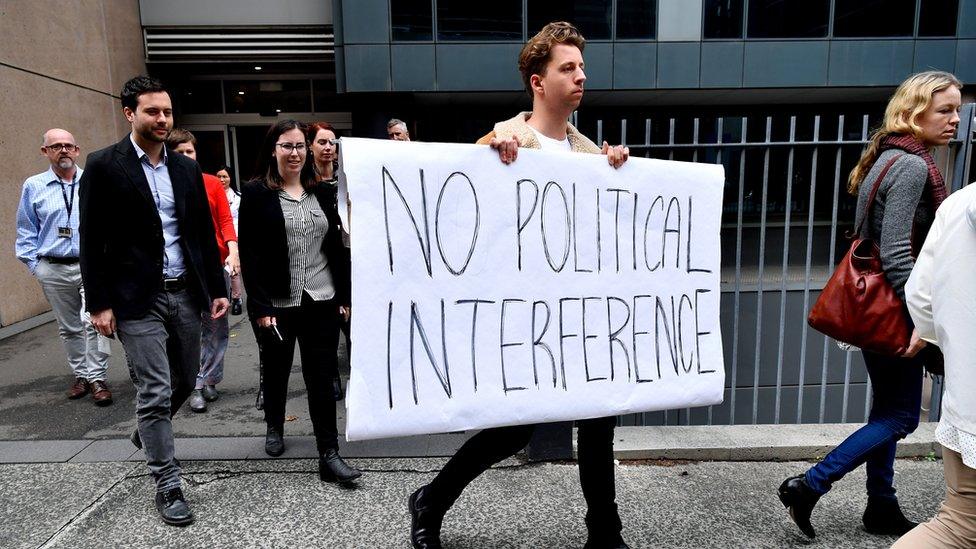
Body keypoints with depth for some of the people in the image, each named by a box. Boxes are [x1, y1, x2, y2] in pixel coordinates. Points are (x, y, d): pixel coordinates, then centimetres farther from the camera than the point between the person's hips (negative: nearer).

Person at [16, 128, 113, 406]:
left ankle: (96, 378, -5)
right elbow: (26, 232, 11)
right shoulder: (33, 186, 6)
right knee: (69, 328, 12)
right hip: (54, 270, 3)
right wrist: (35, 265, 4)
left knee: (93, 320, -15)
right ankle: (80, 375, 26)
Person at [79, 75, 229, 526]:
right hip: (138, 300, -5)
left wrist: (217, 288, 8)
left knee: (185, 380, 16)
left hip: (185, 293, 5)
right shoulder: (103, 166, -4)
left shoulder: (187, 169, 10)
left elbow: (204, 234, 12)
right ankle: (167, 484, 12)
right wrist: (99, 303, -10)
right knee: (155, 391, -2)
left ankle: (147, 434, 46)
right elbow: (92, 241, -6)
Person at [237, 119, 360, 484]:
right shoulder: (256, 193, -3)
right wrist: (261, 306, -15)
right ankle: (274, 427, 42)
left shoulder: (320, 193, 9)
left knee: (321, 377, 1)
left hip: (320, 302, 2)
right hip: (275, 303, -2)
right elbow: (249, 254, -8)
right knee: (276, 371, 16)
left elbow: (335, 247, 10)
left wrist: (345, 296, 6)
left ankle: (329, 454, 5)